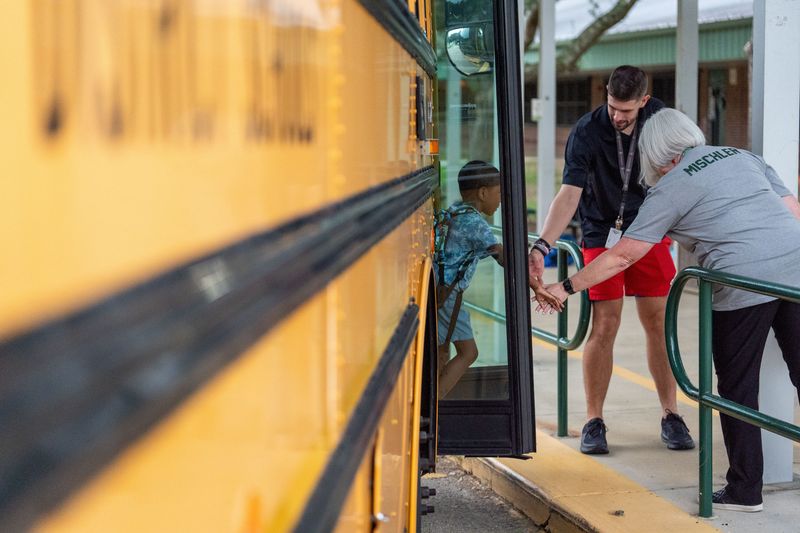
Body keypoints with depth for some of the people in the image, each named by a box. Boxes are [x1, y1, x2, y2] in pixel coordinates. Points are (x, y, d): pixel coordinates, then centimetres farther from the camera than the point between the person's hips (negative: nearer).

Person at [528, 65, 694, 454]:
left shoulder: (661, 119, -6)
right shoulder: (587, 132, -19)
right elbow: (570, 193, -27)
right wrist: (542, 246, -39)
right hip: (602, 236, -3)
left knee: (659, 323, 3)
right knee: (604, 326, -7)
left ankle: (670, 416, 13)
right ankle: (594, 422, 3)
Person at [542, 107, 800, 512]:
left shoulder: (669, 189, 4)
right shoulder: (743, 156, 20)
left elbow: (622, 256, 4)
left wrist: (566, 288, 13)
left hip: (745, 282, -5)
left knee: (737, 387, 9)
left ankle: (744, 490, 15)